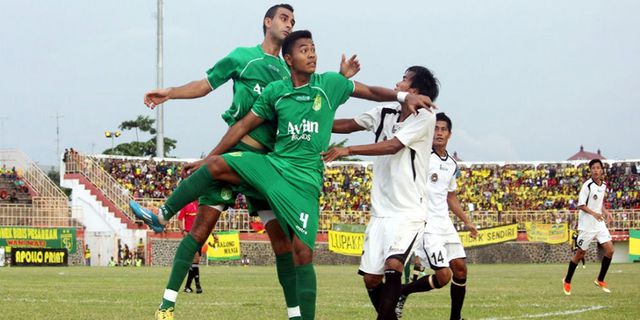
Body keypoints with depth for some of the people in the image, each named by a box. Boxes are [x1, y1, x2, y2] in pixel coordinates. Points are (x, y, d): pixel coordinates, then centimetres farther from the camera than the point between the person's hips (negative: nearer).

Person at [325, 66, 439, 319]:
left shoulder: (425, 117, -9)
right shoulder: (385, 113, 8)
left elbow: (392, 146, -19)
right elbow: (348, 125, 18)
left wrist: (347, 150, -23)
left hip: (409, 212, -6)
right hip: (380, 211, 6)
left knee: (394, 265, -26)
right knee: (371, 278, 1)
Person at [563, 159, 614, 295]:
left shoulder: (603, 185, 7)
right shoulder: (587, 185, -15)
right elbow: (581, 205, -16)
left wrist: (606, 212, 5)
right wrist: (594, 213, -30)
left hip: (599, 223, 6)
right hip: (587, 225, -6)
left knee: (609, 249, -5)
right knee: (580, 253, 2)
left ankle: (600, 280, 9)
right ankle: (567, 281, 20)